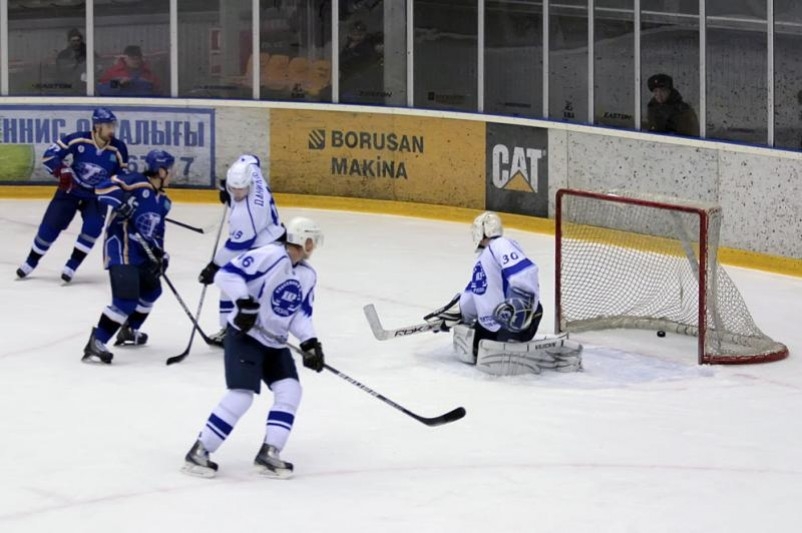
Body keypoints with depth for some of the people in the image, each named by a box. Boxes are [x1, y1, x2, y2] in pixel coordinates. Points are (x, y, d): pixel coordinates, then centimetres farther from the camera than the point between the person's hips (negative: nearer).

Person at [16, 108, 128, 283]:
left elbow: (122, 175, 0)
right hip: (70, 190, -1)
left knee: (93, 227, -20)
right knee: (50, 225, 0)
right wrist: (62, 171, -28)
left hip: (97, 195, 1)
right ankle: (31, 261, 19)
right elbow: (50, 154, -14)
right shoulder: (79, 139, -22)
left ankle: (72, 266, -8)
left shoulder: (119, 149, -15)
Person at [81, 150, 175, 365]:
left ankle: (129, 330, 48)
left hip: (141, 252, 10)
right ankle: (95, 344, -21)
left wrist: (160, 254, 2)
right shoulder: (136, 183, -14)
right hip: (120, 248, -10)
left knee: (151, 290, 27)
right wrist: (121, 202, -37)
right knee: (126, 299, -21)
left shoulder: (163, 202, 12)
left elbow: (157, 232, 16)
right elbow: (104, 188, -22)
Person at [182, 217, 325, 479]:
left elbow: (301, 313, 8)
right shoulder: (270, 256, -19)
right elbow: (227, 274, -23)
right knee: (241, 394, -16)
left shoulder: (308, 275, 8)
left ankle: (269, 453, -1)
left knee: (290, 391, -5)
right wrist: (245, 301, -32)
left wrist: (310, 343, -7)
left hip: (275, 344, 9)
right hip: (244, 337, -9)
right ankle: (199, 452, -9)